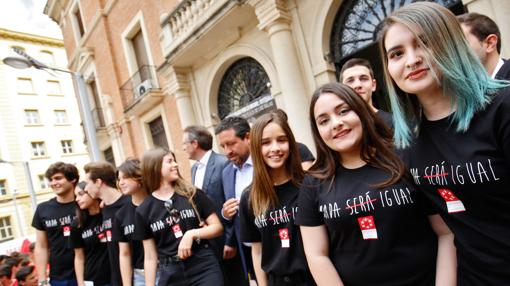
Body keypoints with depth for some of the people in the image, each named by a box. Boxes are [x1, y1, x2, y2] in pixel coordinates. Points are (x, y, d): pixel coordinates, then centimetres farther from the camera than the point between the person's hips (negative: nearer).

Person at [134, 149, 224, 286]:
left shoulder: (192, 193, 0)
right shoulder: (144, 211, 2)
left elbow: (217, 227, 2)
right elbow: (150, 257, 5)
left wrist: (192, 234, -13)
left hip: (205, 269, 0)